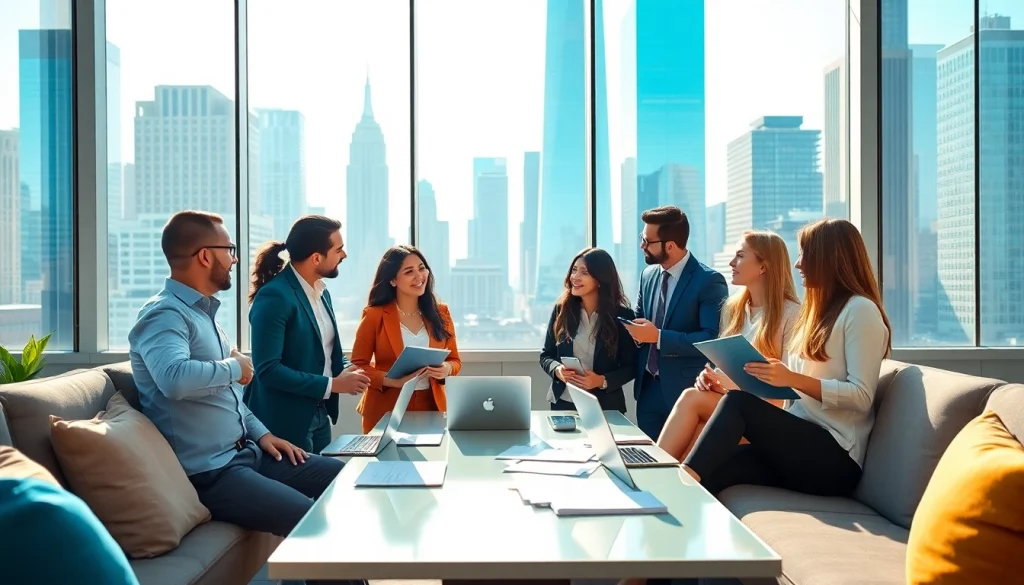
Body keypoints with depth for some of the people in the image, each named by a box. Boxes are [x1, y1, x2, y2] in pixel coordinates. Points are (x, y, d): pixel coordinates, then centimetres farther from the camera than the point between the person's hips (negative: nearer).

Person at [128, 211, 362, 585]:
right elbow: (175, 379, -38)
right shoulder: (164, 315, -17)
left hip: (245, 452, 10)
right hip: (209, 472, -10)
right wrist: (233, 365, -20)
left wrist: (260, 433, 10)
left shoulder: (204, 311, 14)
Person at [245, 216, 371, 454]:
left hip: (319, 414, 8)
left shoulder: (321, 292, 7)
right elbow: (267, 369, -24)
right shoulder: (274, 296, -20)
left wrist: (347, 369, -5)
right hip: (285, 421, -8)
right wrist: (332, 384, -21)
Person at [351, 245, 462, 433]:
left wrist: (446, 369, -13)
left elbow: (454, 360, 9)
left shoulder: (440, 313, 3)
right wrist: (394, 381, -20)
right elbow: (358, 366, -6)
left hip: (431, 408, 3)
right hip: (386, 411, -3)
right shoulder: (374, 315, -7)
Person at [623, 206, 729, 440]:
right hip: (648, 387, 6)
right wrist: (637, 329, -6)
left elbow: (713, 339, -20)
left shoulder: (709, 281, -13)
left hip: (687, 390, -6)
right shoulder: (648, 275, 8)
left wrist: (658, 336, -24)